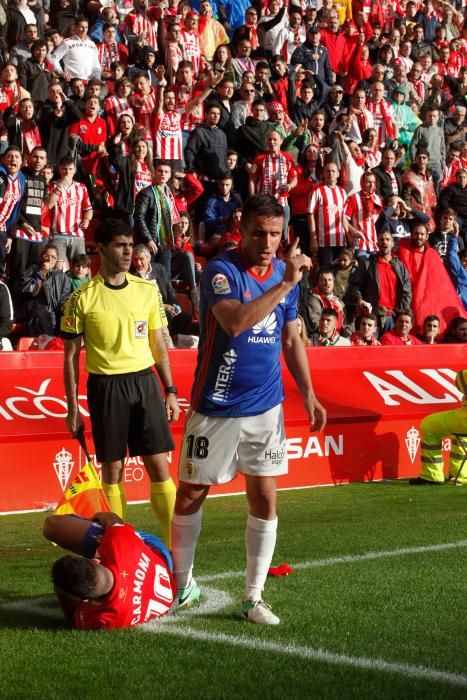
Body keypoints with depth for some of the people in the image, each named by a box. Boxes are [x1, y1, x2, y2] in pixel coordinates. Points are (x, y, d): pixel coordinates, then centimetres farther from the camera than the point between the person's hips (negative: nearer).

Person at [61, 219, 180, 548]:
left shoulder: (147, 290, 7)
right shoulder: (83, 298, -3)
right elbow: (72, 355, 1)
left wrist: (170, 390, 9)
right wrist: (73, 408, -1)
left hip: (145, 382, 2)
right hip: (106, 386, -2)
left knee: (159, 467, -1)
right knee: (113, 469, 3)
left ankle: (175, 544, 3)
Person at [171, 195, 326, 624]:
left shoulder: (284, 272, 5)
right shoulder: (221, 271, -14)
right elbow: (234, 322, -33)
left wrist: (308, 393, 9)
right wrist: (285, 284, -31)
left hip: (265, 408, 4)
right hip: (216, 407, -4)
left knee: (264, 498, 1)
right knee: (191, 493, 6)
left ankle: (254, 598, 10)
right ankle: (182, 584, 25)